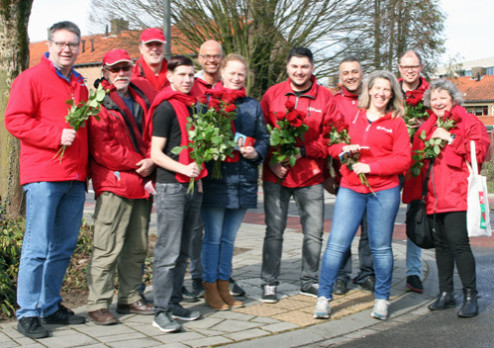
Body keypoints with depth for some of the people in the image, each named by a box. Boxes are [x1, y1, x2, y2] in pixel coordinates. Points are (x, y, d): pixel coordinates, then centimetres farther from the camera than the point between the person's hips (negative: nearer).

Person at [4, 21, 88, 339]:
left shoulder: (80, 86, 21)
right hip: (43, 176, -7)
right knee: (37, 247, -5)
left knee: (64, 247, 11)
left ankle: (50, 306, 22)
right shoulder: (32, 78, -1)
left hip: (75, 178, 7)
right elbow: (15, 120, -10)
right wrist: (57, 135, -18)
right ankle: (28, 314, 3)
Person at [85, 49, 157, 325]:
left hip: (143, 182, 7)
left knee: (138, 246, 13)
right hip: (114, 183, -6)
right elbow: (102, 149, -12)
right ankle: (98, 304, 2)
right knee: (108, 247, -7)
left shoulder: (144, 93, 12)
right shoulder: (99, 102, -5)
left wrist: (151, 161, -6)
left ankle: (130, 297, 25)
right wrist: (138, 163, -11)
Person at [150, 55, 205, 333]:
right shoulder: (166, 107, -7)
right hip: (171, 186, -7)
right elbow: (156, 153, -11)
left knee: (183, 252, 11)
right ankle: (161, 311, 0)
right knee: (168, 252, -6)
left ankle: (174, 303, 19)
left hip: (193, 185, 7)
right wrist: (183, 168, -22)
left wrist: (198, 176, 16)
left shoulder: (194, 106, 15)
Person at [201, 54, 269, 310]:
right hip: (216, 178, -4)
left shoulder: (253, 106, 13)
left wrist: (255, 153, -7)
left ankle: (223, 287, 23)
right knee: (213, 237, 2)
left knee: (229, 238, 13)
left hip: (243, 181, 4)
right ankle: (210, 289, 13)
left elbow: (264, 138, 12)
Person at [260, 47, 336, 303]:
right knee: (274, 232, 4)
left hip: (311, 176, 1)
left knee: (314, 233, 5)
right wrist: (271, 161, -8)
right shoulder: (272, 94, 4)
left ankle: (309, 281, 23)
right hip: (275, 175, 0)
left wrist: (304, 150, -15)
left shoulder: (325, 98, 2)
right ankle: (269, 283, 16)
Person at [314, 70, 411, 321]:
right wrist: (344, 148, -9)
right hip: (350, 189, 1)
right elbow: (331, 145, 14)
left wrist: (370, 166, -11)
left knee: (381, 247, 6)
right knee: (337, 243, -5)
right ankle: (323, 297, 4)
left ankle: (382, 298, 21)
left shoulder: (396, 123, 5)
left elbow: (403, 159, -3)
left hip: (384, 191, -1)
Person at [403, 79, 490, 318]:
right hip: (433, 197, 6)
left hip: (457, 193, -6)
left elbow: (478, 151, -12)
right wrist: (414, 194, 10)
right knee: (441, 244, 10)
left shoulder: (469, 123, 3)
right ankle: (446, 293, 19)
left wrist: (450, 139, -14)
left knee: (458, 242, -12)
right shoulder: (426, 128, 18)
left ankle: (470, 296, -2)